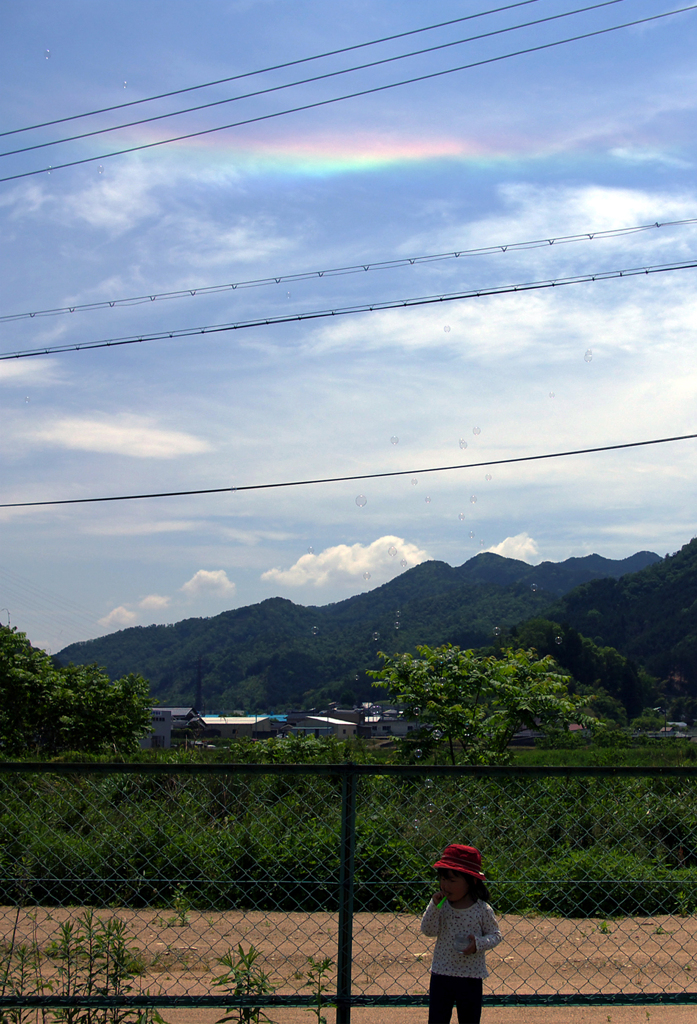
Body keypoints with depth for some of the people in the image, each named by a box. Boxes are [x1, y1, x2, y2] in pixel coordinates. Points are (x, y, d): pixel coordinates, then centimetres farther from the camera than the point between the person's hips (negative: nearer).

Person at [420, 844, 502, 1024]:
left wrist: (479, 943, -21)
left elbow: (495, 935, -2)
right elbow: (428, 930, -10)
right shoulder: (441, 906, -4)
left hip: (471, 977, -2)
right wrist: (434, 906, -21)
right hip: (441, 974, 2)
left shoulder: (482, 909, -10)